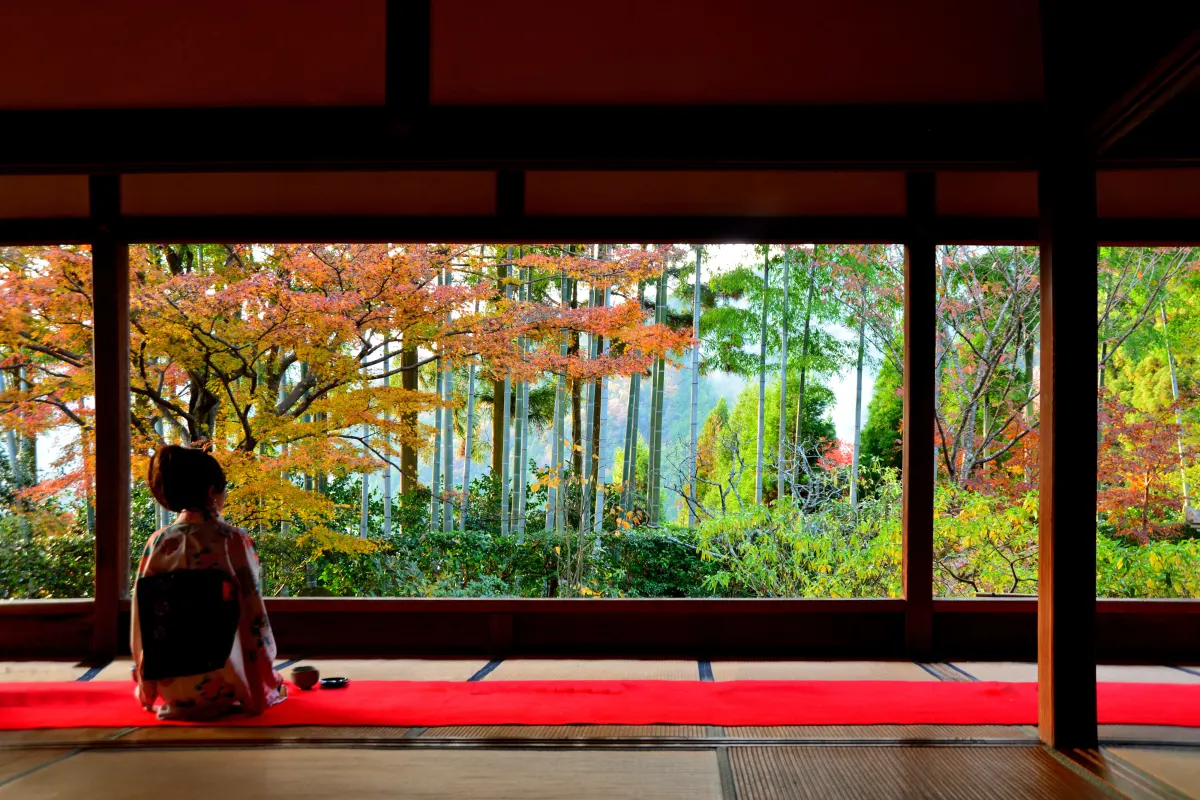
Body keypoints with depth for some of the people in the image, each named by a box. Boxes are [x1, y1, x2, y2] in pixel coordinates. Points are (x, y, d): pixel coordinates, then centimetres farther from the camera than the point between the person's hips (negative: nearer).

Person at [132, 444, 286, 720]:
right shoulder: (234, 540, -12)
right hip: (219, 682, -3)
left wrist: (148, 688, 15)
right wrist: (268, 681, 3)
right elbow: (253, 613, -9)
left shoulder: (158, 542, -2)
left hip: (168, 685, 4)